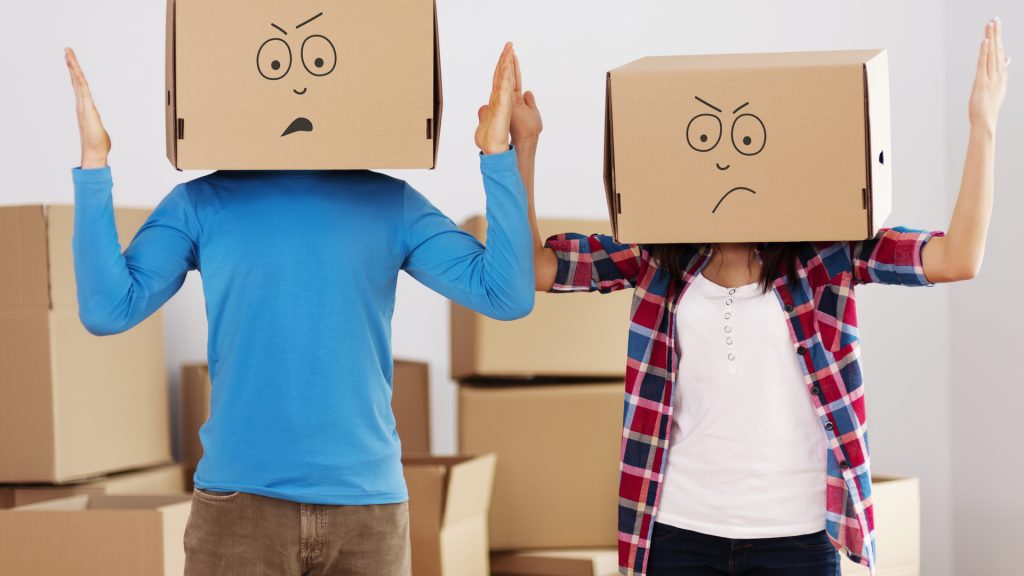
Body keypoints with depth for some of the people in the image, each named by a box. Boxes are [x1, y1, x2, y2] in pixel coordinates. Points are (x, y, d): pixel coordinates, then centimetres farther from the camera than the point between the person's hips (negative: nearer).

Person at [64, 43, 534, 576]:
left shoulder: (390, 203, 6)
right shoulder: (202, 203, 4)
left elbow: (507, 295, -2)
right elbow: (109, 308, -7)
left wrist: (498, 153, -5)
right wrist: (93, 163, -10)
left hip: (368, 498, 1)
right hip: (240, 503, -1)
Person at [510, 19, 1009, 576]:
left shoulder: (824, 253, -4)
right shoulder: (658, 256, 3)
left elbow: (956, 259, -15)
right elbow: (532, 267, 0)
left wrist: (982, 127, -21)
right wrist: (525, 143, -6)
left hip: (794, 530, -2)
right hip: (679, 525, 2)